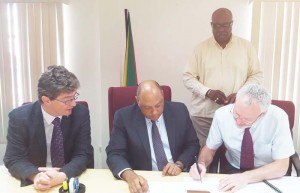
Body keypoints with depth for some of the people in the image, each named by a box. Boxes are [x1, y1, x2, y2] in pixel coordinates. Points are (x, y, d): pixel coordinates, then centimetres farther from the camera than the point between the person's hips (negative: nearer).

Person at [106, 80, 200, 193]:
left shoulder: (180, 111, -1)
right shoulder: (124, 117, -8)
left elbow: (193, 144, 7)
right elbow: (114, 154, -10)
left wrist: (180, 164, -12)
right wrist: (129, 175, -29)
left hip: (178, 176, 1)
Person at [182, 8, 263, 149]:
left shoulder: (246, 46, 5)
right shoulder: (201, 48, 4)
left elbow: (257, 75, 6)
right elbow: (187, 77, 3)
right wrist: (208, 92, -14)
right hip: (203, 114, 0)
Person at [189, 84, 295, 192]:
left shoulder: (278, 118, -21)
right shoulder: (222, 114, -16)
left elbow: (281, 166, -18)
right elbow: (209, 148, -1)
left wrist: (246, 177, -31)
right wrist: (201, 164, -22)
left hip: (268, 176, 0)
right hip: (233, 171, 1)